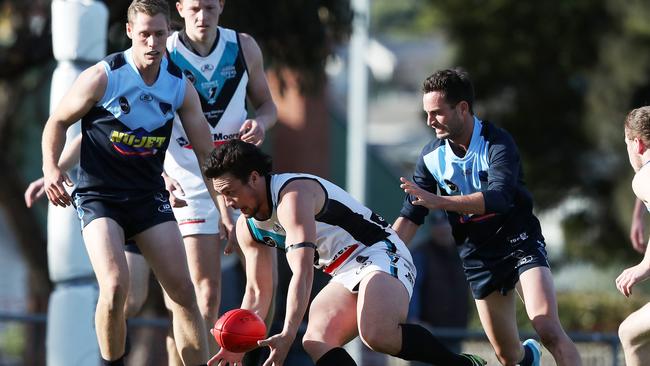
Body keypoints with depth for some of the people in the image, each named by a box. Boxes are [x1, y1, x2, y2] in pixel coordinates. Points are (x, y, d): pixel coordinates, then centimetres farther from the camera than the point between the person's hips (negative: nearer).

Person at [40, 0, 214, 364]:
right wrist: (51, 167, -15)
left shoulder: (180, 85, 0)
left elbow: (207, 154, 6)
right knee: (115, 287, -22)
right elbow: (58, 121, 2)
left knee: (184, 292, -2)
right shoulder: (102, 77, -12)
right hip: (99, 196, -4)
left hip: (150, 195, 4)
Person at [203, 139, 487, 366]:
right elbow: (257, 293, 16)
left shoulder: (292, 195, -21)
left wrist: (288, 335, -40)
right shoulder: (248, 227, 8)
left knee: (377, 334, -36)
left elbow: (302, 273, -32)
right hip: (347, 276, 9)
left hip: (382, 257, -9)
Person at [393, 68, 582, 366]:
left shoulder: (498, 144, -17)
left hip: (519, 242, -4)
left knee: (548, 330, -24)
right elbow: (410, 216, 1)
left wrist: (439, 201, -45)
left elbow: (498, 197, -34)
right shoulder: (431, 156, -2)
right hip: (477, 255, 4)